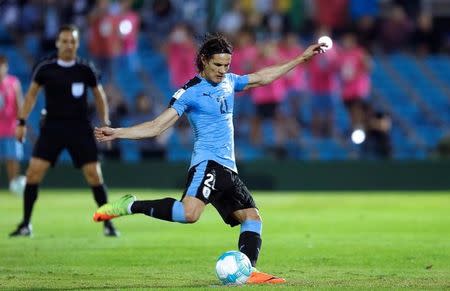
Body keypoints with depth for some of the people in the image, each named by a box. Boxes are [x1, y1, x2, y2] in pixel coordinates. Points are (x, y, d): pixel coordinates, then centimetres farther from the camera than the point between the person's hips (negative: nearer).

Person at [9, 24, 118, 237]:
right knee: (34, 171, -11)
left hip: (80, 128, 0)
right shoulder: (45, 68, -2)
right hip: (52, 127, 0)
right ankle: (25, 225, 1)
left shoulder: (85, 69, -2)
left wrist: (105, 123, 7)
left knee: (93, 174, -7)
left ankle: (108, 224, 8)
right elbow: (32, 94, 11)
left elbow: (99, 95, 11)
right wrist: (22, 122, 7)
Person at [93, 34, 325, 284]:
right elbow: (157, 126, -6)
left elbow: (262, 77, 30)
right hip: (208, 163, -9)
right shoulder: (190, 92, -5)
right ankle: (131, 206, -21)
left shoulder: (228, 81, 16)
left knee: (252, 217, 3)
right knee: (189, 213, -32)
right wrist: (117, 133, -16)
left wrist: (301, 59, 32)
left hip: (227, 169, 9)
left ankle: (247, 271, -2)